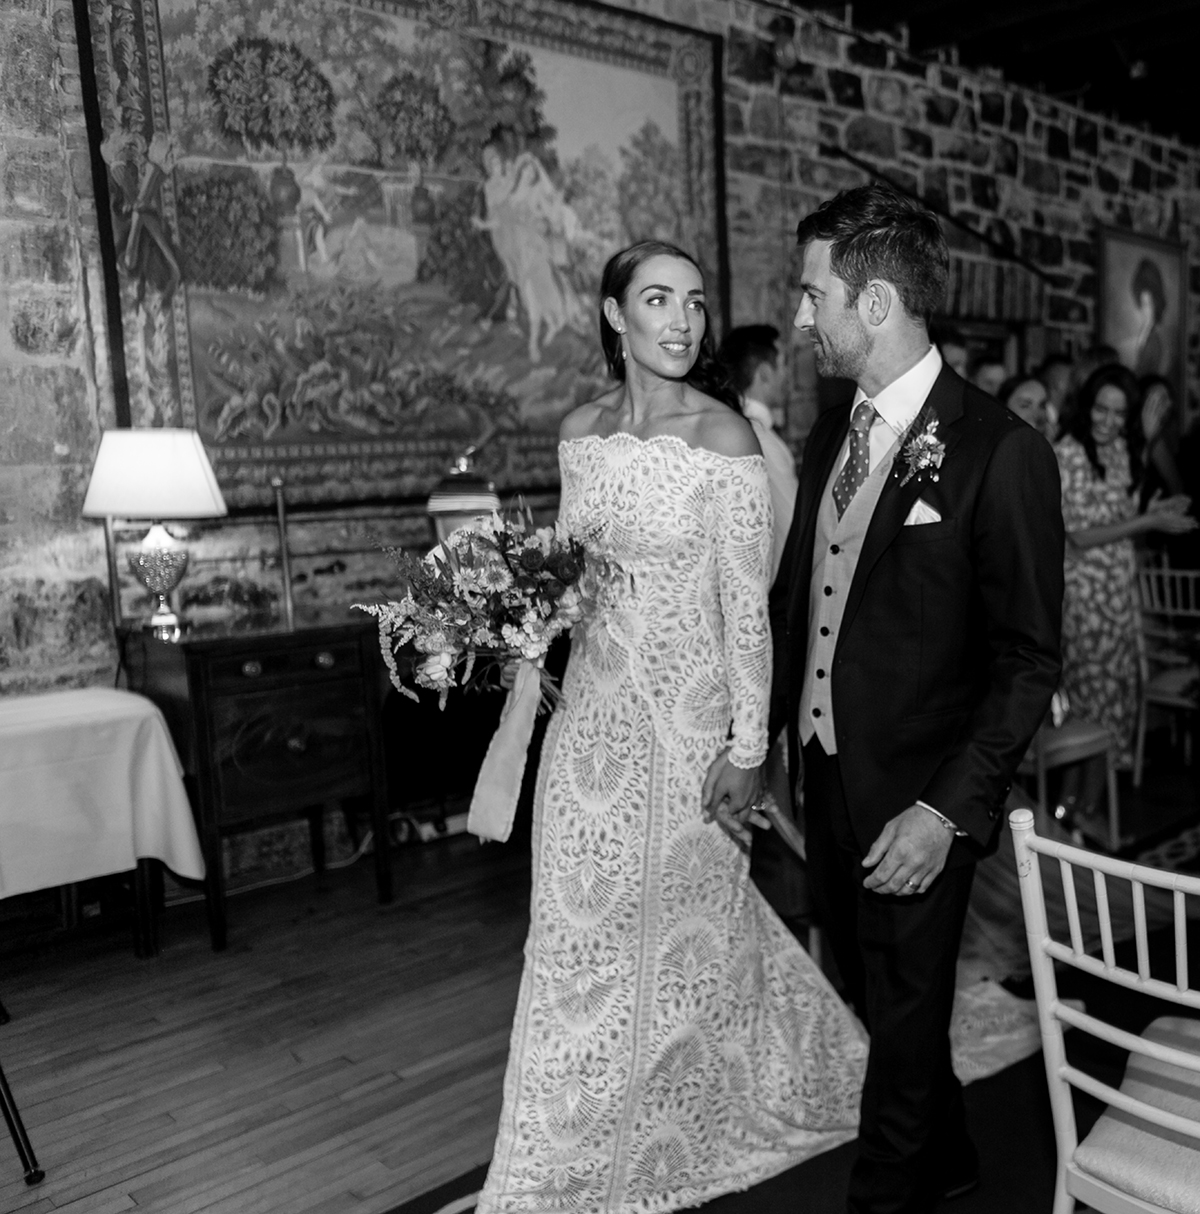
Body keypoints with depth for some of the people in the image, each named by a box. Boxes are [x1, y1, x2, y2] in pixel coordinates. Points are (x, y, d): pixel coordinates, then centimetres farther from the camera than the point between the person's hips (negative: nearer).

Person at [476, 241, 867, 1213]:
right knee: (582, 923, 13)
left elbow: (747, 605, -13)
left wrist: (748, 746, -13)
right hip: (592, 708, 5)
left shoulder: (724, 438, -12)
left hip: (684, 710, -5)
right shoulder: (582, 431, 4)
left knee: (679, 914, 12)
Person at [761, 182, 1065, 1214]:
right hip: (825, 775, 7)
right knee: (871, 992, 23)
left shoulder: (1002, 452, -17)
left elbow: (1028, 662, -15)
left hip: (916, 801, -7)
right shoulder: (831, 436, 5)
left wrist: (949, 813, -19)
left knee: (904, 1014, 12)